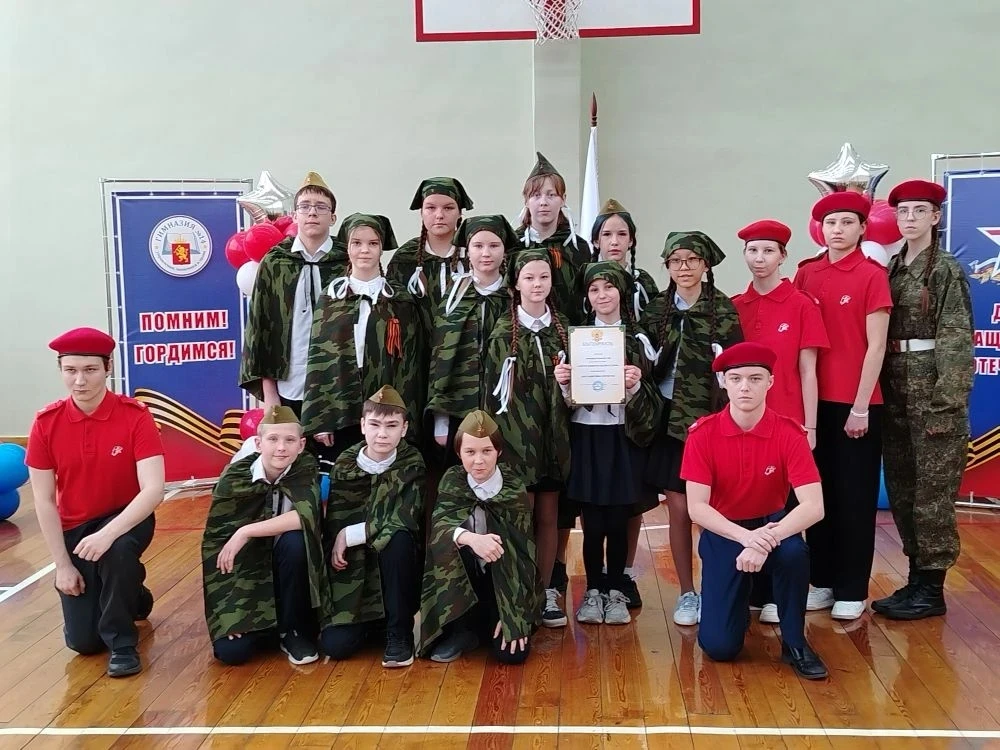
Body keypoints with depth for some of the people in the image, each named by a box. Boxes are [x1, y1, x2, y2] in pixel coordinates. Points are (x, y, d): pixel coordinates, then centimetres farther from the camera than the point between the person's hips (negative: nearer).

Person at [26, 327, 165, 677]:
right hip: (73, 528, 3)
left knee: (117, 551, -39)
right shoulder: (45, 423, -13)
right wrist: (62, 565, -11)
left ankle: (122, 642, -14)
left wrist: (108, 534, -39)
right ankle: (131, 593, 31)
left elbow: (153, 489, -27)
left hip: (126, 519, -2)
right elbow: (44, 501, -8)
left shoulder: (135, 415, -20)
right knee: (82, 641, -2)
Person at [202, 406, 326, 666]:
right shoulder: (234, 477, -14)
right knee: (230, 650, -21)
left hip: (288, 568, 0)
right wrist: (226, 610, -17)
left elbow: (308, 515, -32)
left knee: (295, 539, -32)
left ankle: (295, 631, -10)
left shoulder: (306, 470, -13)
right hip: (245, 571, 0)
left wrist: (246, 532, -33)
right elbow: (215, 542, -12)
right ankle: (268, 627, 16)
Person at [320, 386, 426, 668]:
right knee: (335, 645, -19)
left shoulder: (412, 464, -9)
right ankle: (373, 620, 15)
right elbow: (333, 525, -2)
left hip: (395, 568, -1)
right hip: (354, 572, 1)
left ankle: (399, 634, -18)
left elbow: (405, 520, -22)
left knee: (398, 537, -34)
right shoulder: (345, 465, -4)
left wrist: (350, 535, -20)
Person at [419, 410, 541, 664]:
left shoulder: (514, 490, -12)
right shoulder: (452, 480, -7)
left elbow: (521, 554, -13)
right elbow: (438, 525, -23)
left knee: (511, 652, -23)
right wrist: (470, 538, -46)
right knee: (447, 542, -29)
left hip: (504, 585, -1)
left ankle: (479, 628, 13)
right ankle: (461, 629, -9)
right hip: (462, 580, 2)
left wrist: (513, 615, -20)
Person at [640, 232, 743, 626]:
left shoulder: (723, 309, -3)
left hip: (711, 418, -3)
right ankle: (686, 593, 18)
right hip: (670, 419, 3)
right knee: (679, 509, 5)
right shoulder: (656, 308, 7)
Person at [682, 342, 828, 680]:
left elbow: (814, 506, -24)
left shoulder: (789, 433, -17)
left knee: (794, 551, -37)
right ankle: (739, 596, 25)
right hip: (722, 532, 0)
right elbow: (697, 507, -18)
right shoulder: (702, 433, -16)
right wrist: (745, 537, -33)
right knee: (719, 646, -11)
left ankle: (794, 642, -11)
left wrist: (767, 541, -37)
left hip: (771, 524, 0)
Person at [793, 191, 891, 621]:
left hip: (857, 402, -4)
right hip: (815, 400, 4)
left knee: (855, 497, 5)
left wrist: (860, 406, -11)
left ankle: (852, 590, 14)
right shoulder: (806, 274, 6)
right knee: (817, 492, 11)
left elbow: (876, 346, -9)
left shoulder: (873, 275, -7)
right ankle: (822, 581, 23)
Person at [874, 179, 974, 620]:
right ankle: (916, 578, 21)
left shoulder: (947, 270, -6)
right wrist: (882, 391, 7)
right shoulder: (891, 269, 13)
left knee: (931, 489, -1)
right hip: (895, 390, 7)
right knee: (901, 487, 10)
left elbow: (956, 340, -11)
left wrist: (945, 404, -18)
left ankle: (932, 588, 8)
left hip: (931, 389, -7)